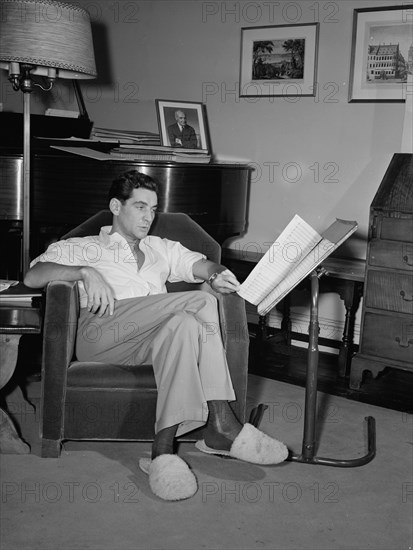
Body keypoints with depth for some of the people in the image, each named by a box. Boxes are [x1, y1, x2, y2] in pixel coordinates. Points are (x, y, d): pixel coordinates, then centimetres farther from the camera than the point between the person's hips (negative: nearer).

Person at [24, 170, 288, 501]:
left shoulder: (162, 249, 34)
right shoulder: (82, 248, 23)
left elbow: (199, 264, 16)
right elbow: (32, 276, 5)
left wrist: (216, 273, -9)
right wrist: (85, 272, -13)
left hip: (153, 338, 4)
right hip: (101, 333, -4)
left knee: (185, 323, -34)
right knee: (201, 302, -26)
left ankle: (164, 450, -40)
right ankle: (221, 424, -33)